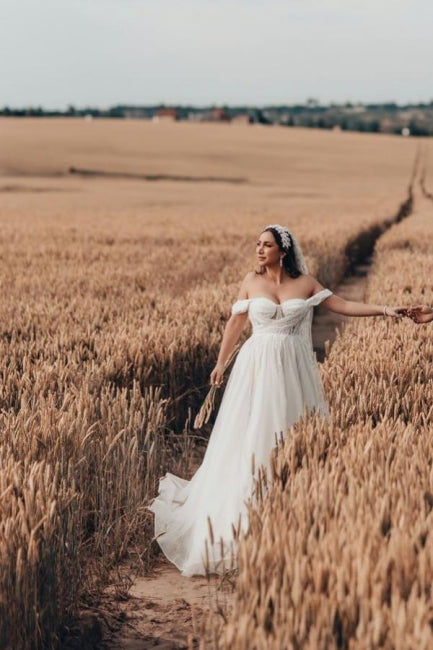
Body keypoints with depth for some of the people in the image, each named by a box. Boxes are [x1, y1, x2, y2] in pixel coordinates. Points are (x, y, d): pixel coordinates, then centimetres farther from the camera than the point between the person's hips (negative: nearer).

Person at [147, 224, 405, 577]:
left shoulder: (306, 283, 1)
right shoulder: (251, 281, 2)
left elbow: (342, 305, 0)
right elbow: (236, 322, 8)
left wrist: (384, 309, -10)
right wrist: (221, 363, 9)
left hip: (293, 368, 0)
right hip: (257, 366, 0)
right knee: (250, 437, 1)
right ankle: (242, 511, 9)